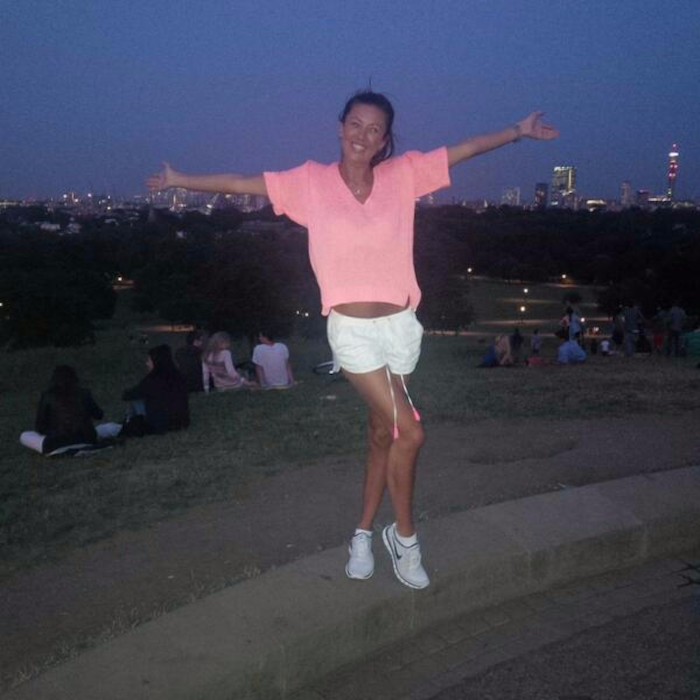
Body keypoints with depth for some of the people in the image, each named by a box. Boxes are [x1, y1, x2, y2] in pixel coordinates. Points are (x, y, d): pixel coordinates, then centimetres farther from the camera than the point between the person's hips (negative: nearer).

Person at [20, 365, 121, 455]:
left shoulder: (47, 396, -1)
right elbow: (99, 415, 17)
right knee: (112, 427, 29)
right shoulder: (84, 394, 2)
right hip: (87, 442, 3)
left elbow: (39, 427, 5)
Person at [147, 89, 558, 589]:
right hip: (352, 329, -3)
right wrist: (181, 181, 10)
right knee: (409, 431, -11)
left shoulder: (403, 174, 4)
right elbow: (240, 184, 6)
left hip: (401, 325, 4)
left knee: (384, 431, 12)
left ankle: (365, 532, 31)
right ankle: (404, 534, 13)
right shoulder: (312, 181, 0)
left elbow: (465, 149, 10)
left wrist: (518, 132, 10)